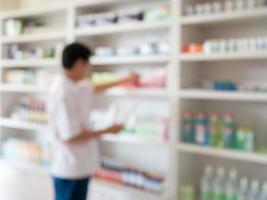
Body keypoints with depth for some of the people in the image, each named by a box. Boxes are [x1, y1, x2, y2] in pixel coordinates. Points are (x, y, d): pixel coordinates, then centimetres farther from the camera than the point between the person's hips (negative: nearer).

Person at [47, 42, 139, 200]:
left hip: (79, 166, 9)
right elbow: (70, 137, -26)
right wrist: (107, 131, -16)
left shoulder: (75, 86, 5)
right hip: (70, 170, -9)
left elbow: (95, 89, 27)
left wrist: (125, 81, 33)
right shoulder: (63, 93, -24)